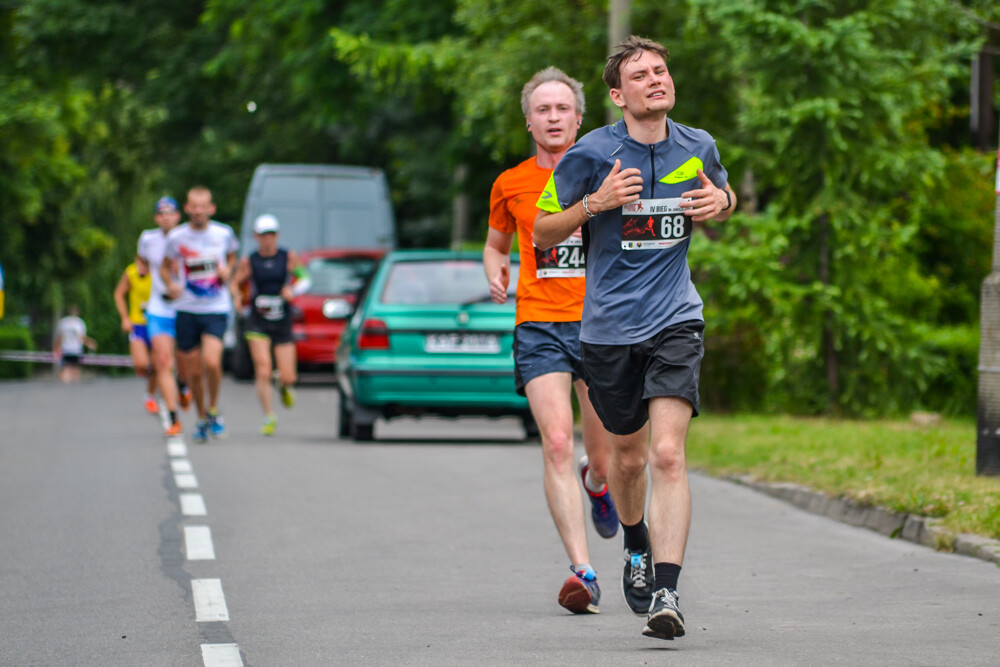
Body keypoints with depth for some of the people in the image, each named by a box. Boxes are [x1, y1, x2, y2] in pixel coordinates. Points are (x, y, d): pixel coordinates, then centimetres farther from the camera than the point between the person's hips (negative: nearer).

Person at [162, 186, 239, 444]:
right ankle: (202, 420, 26)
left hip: (217, 309, -1)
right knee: (194, 371, 5)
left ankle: (213, 410, 2)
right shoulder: (176, 237, -1)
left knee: (211, 362, -21)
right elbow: (165, 267, 12)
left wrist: (227, 271, -3)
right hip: (187, 309, 1)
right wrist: (170, 285, -8)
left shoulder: (224, 234, -1)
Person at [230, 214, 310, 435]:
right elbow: (235, 283, 8)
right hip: (258, 322, -1)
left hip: (283, 323, 1)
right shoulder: (249, 261, -1)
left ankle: (283, 386, 38)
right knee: (263, 371, -15)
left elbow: (304, 280, 3)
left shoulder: (288, 257, 0)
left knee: (288, 377, -1)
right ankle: (269, 418, -1)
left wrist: (294, 290, -18)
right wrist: (237, 297, -14)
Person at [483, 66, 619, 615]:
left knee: (606, 459, 6)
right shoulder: (511, 184, 8)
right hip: (539, 325, 0)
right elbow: (496, 244, 24)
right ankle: (583, 571, -20)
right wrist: (495, 273, 3)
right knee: (557, 444, -17)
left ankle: (596, 482, 46)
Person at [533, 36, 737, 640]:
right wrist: (595, 203, -18)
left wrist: (722, 201, -1)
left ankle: (666, 593, -21)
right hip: (609, 327, 0)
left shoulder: (699, 148, 3)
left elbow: (723, 196, 24)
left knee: (668, 453, -17)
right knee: (629, 454, 15)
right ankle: (638, 545, 46)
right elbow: (544, 231, 0)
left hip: (675, 320, 0)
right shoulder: (592, 154, -7)